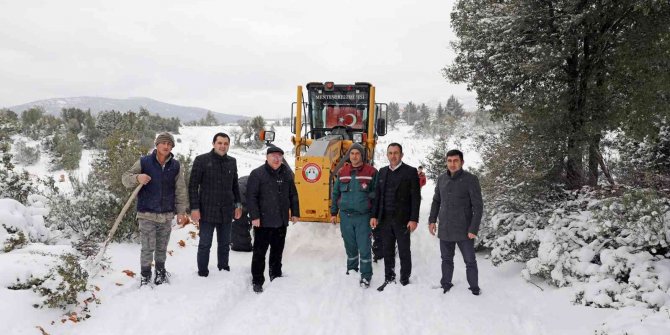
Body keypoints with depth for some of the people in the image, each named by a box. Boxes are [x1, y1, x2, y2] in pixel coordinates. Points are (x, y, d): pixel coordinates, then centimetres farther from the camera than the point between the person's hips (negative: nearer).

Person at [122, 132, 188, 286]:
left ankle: (160, 272, 31)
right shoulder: (144, 162, -3)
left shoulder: (176, 166, 3)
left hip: (167, 215, 3)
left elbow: (180, 191, 6)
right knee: (148, 248, -2)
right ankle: (145, 275, 15)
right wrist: (137, 178, -24)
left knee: (162, 248, 14)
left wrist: (181, 211, 1)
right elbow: (125, 177, -2)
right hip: (147, 214, -2)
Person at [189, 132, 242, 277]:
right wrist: (194, 208, -11)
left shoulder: (232, 162, 7)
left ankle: (224, 269, 28)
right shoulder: (201, 160, -6)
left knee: (225, 243, 14)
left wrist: (238, 204, 11)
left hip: (226, 211, 4)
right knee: (205, 244, 4)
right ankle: (203, 273, 16)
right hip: (207, 211, -4)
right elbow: (193, 186, -6)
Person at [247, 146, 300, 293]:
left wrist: (295, 212, 11)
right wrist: (254, 216, -16)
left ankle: (276, 276, 32)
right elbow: (251, 196, -11)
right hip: (263, 221, -5)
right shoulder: (257, 174, -8)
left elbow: (293, 195, 15)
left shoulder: (287, 174, 9)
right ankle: (257, 281, 11)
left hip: (281, 221, 5)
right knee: (260, 252, 1)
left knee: (277, 251, 17)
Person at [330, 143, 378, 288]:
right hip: (345, 216, 3)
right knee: (350, 247, 15)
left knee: (364, 248, -3)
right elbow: (335, 193, 13)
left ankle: (366, 276, 8)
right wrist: (333, 212, 11)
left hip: (363, 216, -3)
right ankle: (351, 271, 30)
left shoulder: (371, 172, -4)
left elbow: (376, 194, -2)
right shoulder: (342, 172, 7)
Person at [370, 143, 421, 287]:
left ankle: (405, 281, 14)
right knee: (387, 251, 11)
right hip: (385, 219, 4)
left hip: (402, 220, -4)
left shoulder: (410, 172, -3)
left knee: (404, 252, 4)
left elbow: (415, 197, -7)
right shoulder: (382, 172, 11)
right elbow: (377, 195, 12)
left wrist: (414, 219, -12)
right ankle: (389, 279, 22)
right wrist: (374, 216, 6)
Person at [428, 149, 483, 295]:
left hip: (464, 231, -4)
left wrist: (473, 228, -16)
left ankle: (474, 288, 21)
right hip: (444, 230, 4)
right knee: (446, 260, 14)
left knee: (470, 261, 7)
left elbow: (478, 206, -11)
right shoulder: (442, 178, 4)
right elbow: (436, 201, 15)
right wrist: (432, 220, 8)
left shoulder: (470, 179, -10)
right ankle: (446, 285, 28)